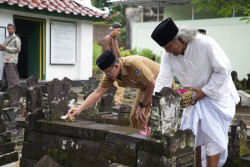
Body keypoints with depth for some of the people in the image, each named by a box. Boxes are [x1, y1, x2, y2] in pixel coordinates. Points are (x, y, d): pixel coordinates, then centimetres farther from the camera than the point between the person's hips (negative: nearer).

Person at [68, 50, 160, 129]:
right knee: (134, 116, 7)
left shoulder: (133, 65, -36)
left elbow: (152, 85, -29)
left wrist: (142, 106, -20)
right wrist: (79, 109, -20)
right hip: (144, 88, 8)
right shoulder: (110, 74, -13)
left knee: (141, 117, -17)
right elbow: (98, 93, -10)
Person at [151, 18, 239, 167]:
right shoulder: (168, 55, -13)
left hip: (217, 93, -5)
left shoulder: (205, 43, -27)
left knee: (213, 134, -9)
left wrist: (205, 91, -22)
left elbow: (224, 70, -22)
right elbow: (163, 81, -19)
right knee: (191, 133, 8)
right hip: (195, 96, 5)